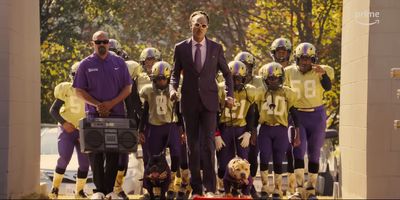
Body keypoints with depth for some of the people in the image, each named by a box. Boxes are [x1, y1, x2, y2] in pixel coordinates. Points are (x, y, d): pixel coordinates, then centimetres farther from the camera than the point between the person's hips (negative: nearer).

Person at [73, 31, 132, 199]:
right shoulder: (86, 64, 4)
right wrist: (97, 105, -12)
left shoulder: (119, 62, 7)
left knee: (114, 154, 2)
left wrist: (111, 103, -9)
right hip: (94, 115, -1)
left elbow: (127, 88, 5)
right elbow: (79, 91, 1)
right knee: (96, 154, -2)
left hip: (116, 114, 1)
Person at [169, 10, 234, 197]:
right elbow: (175, 73, 9)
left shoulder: (216, 48, 4)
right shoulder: (181, 48, 4)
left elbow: (226, 73, 12)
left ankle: (210, 187, -6)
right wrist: (173, 88, -11)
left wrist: (229, 94, -1)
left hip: (209, 101, -1)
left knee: (208, 144, -9)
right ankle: (195, 187, 12)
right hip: (189, 102, 1)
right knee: (193, 145, 6)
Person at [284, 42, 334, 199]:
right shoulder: (289, 72, 1)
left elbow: (328, 87, -26)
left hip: (316, 116, -1)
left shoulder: (322, 71, -6)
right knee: (298, 152, -11)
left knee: (314, 154, 5)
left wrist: (323, 74, -44)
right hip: (298, 116, 1)